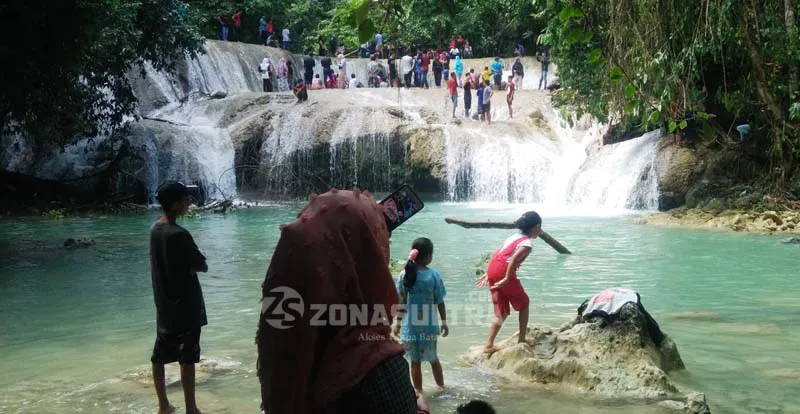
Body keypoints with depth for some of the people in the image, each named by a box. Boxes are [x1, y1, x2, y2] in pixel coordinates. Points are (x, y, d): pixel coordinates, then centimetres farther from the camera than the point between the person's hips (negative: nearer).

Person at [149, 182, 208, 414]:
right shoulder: (178, 235, -21)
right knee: (188, 359, -1)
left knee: (160, 355, 12)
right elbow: (203, 266, -15)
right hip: (185, 305, -8)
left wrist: (187, 264, -1)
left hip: (164, 303, 8)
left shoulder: (155, 229, 4)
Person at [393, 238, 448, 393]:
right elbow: (440, 302, -5)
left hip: (410, 325, 0)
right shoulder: (434, 275, -11)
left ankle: (419, 393, 16)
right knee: (433, 358, 19)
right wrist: (444, 322, 7)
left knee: (415, 361, 8)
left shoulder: (404, 275, -7)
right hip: (428, 325, 0)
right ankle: (441, 387, 33)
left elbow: (401, 302, -3)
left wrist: (398, 322, 8)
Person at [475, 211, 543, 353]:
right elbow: (515, 258, -23)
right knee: (524, 302, 15)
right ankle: (522, 339, 20)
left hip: (492, 271, 8)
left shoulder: (515, 237, 21)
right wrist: (507, 279, -21)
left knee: (502, 312, 14)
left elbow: (497, 255, 20)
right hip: (504, 273, -8)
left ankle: (489, 345, 8)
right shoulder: (528, 242, -5)